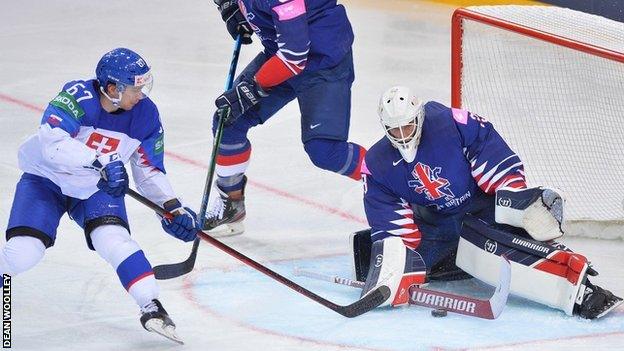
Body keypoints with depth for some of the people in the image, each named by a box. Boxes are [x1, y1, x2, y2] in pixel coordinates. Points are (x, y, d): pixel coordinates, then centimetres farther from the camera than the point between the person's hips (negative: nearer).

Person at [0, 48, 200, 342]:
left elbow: (150, 171, -1)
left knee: (113, 239, -22)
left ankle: (151, 307, -14)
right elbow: (52, 142, -42)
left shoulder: (145, 114, -12)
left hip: (96, 188, 3)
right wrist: (101, 162, -50)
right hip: (46, 179, -3)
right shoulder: (78, 96, -28)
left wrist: (173, 207, -13)